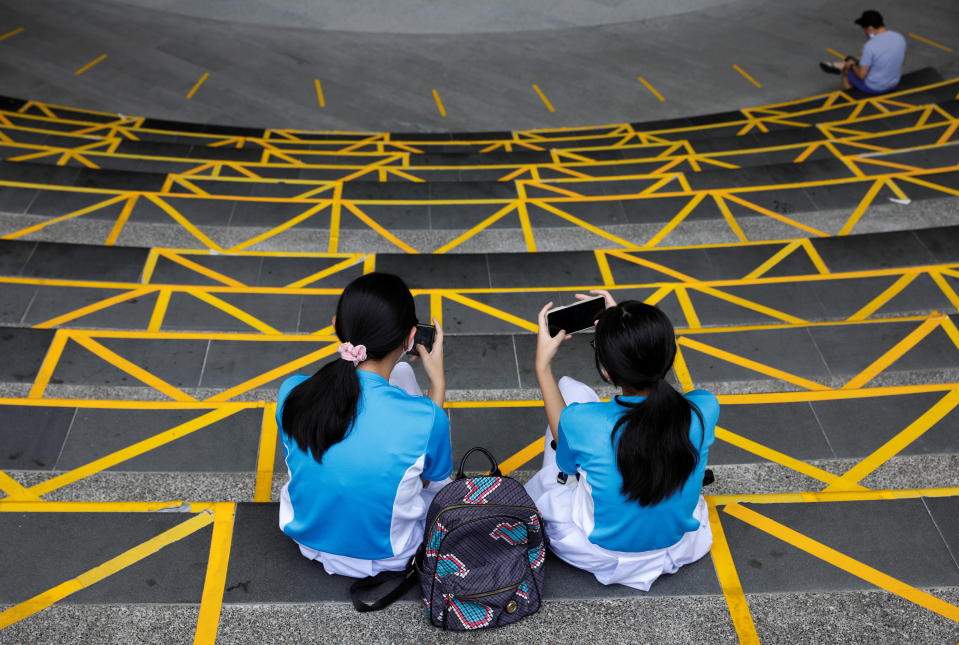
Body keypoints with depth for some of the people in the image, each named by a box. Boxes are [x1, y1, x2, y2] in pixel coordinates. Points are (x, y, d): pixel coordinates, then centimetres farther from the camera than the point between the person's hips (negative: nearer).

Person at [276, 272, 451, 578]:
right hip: (385, 556, -2)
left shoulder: (291, 392, -22)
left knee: (400, 374, 9)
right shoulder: (426, 418, -31)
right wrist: (438, 381, -5)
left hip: (307, 537, 3)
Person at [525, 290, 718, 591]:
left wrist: (542, 366, -2)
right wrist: (626, 331, 1)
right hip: (678, 546, 3)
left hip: (600, 555, -2)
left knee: (571, 387, 9)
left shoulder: (583, 421, -32)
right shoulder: (704, 409, -25)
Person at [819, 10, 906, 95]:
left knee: (847, 68, 20)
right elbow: (901, 59, 10)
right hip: (894, 84, 6)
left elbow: (861, 75, -23)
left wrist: (852, 65, 0)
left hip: (873, 88, -6)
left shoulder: (870, 46, -30)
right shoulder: (900, 38, -8)